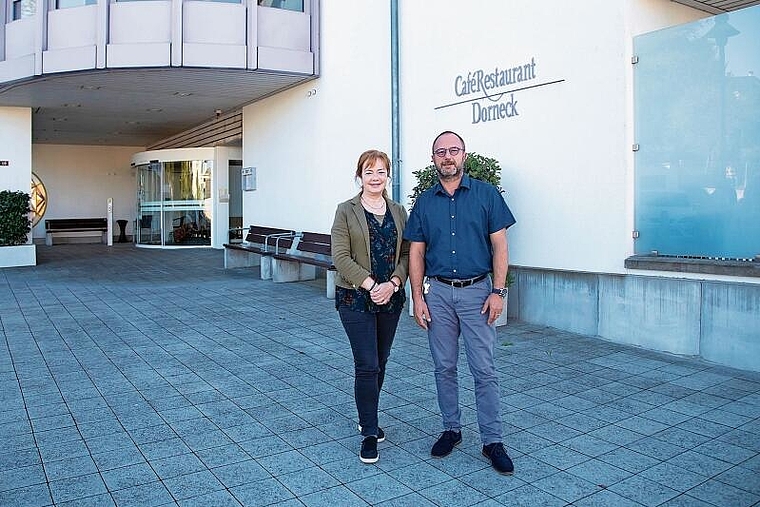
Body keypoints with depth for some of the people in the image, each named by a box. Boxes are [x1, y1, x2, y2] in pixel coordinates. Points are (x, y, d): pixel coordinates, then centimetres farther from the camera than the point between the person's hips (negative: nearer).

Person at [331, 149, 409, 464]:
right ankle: (369, 433, 7)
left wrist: (393, 283, -12)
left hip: (391, 298, 4)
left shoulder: (398, 211, 8)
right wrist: (371, 285, -18)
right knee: (367, 365, -5)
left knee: (380, 362, 13)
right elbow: (341, 257, -10)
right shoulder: (346, 211, -4)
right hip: (356, 298, -4)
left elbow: (406, 254, 5)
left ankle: (368, 418, 33)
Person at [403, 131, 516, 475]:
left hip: (476, 291, -2)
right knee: (444, 367, 11)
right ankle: (451, 429, 26)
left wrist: (498, 292, -8)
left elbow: (499, 245, -1)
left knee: (484, 370, 0)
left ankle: (492, 440, 11)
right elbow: (416, 253, 7)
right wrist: (417, 298, 0)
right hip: (438, 292, 3)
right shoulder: (425, 201, 6)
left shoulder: (486, 194, 0)